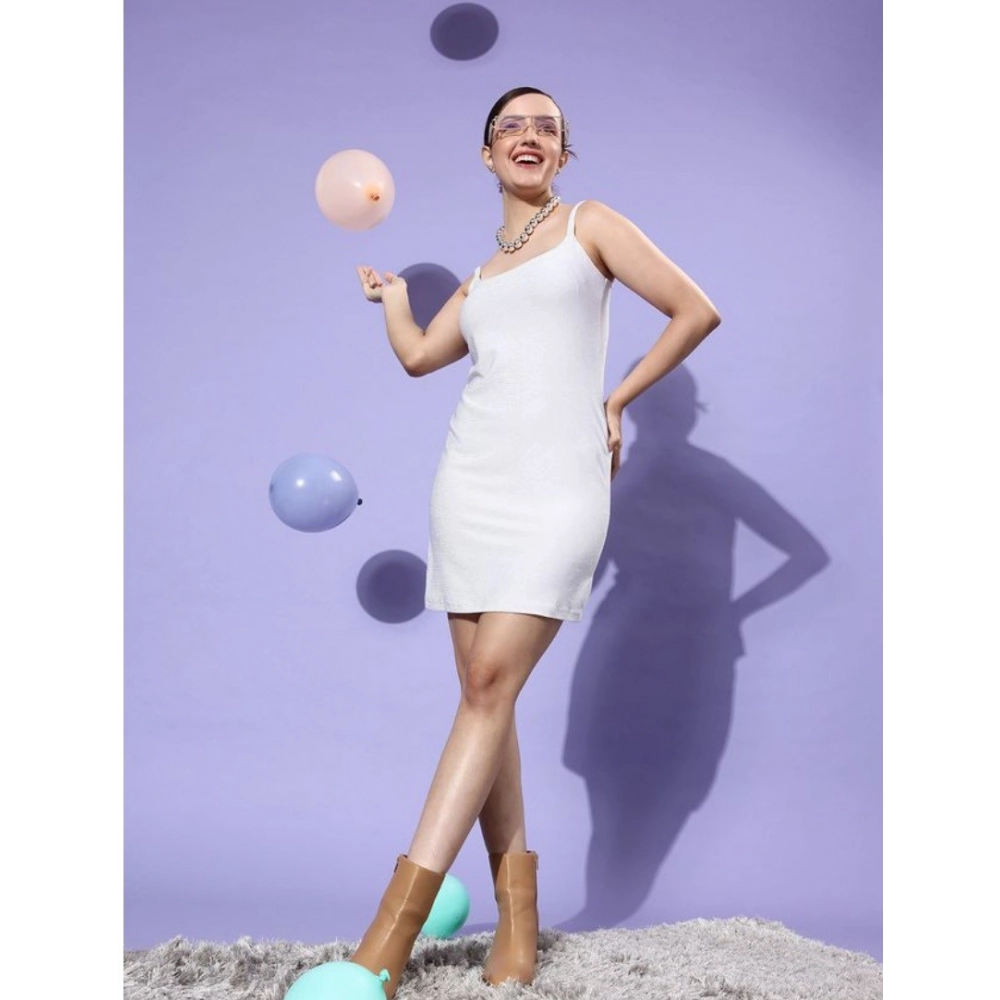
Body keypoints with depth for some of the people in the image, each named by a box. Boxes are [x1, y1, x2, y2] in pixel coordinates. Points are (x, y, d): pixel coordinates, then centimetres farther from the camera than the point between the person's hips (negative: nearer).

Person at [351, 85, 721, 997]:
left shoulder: (590, 225, 9)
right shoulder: (481, 274, 23)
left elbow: (698, 313, 5)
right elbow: (419, 354, 13)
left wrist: (615, 400, 7)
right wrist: (387, 290, 31)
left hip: (559, 485, -5)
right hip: (473, 481, 6)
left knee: (492, 685, -14)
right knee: (485, 693, 0)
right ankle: (517, 915, 7)